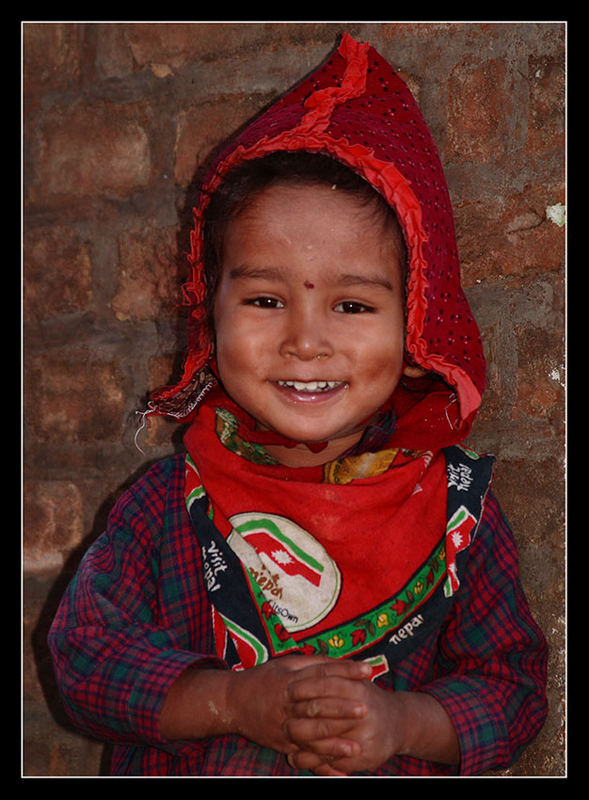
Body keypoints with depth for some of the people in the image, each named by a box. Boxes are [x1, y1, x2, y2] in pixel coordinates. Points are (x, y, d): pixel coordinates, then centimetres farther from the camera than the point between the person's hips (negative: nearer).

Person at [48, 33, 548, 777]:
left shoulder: (454, 502, -3)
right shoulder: (171, 502, -4)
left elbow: (515, 685, 0)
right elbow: (84, 648, -6)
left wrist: (402, 722, -17)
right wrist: (235, 703, -17)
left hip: (392, 773, 0)